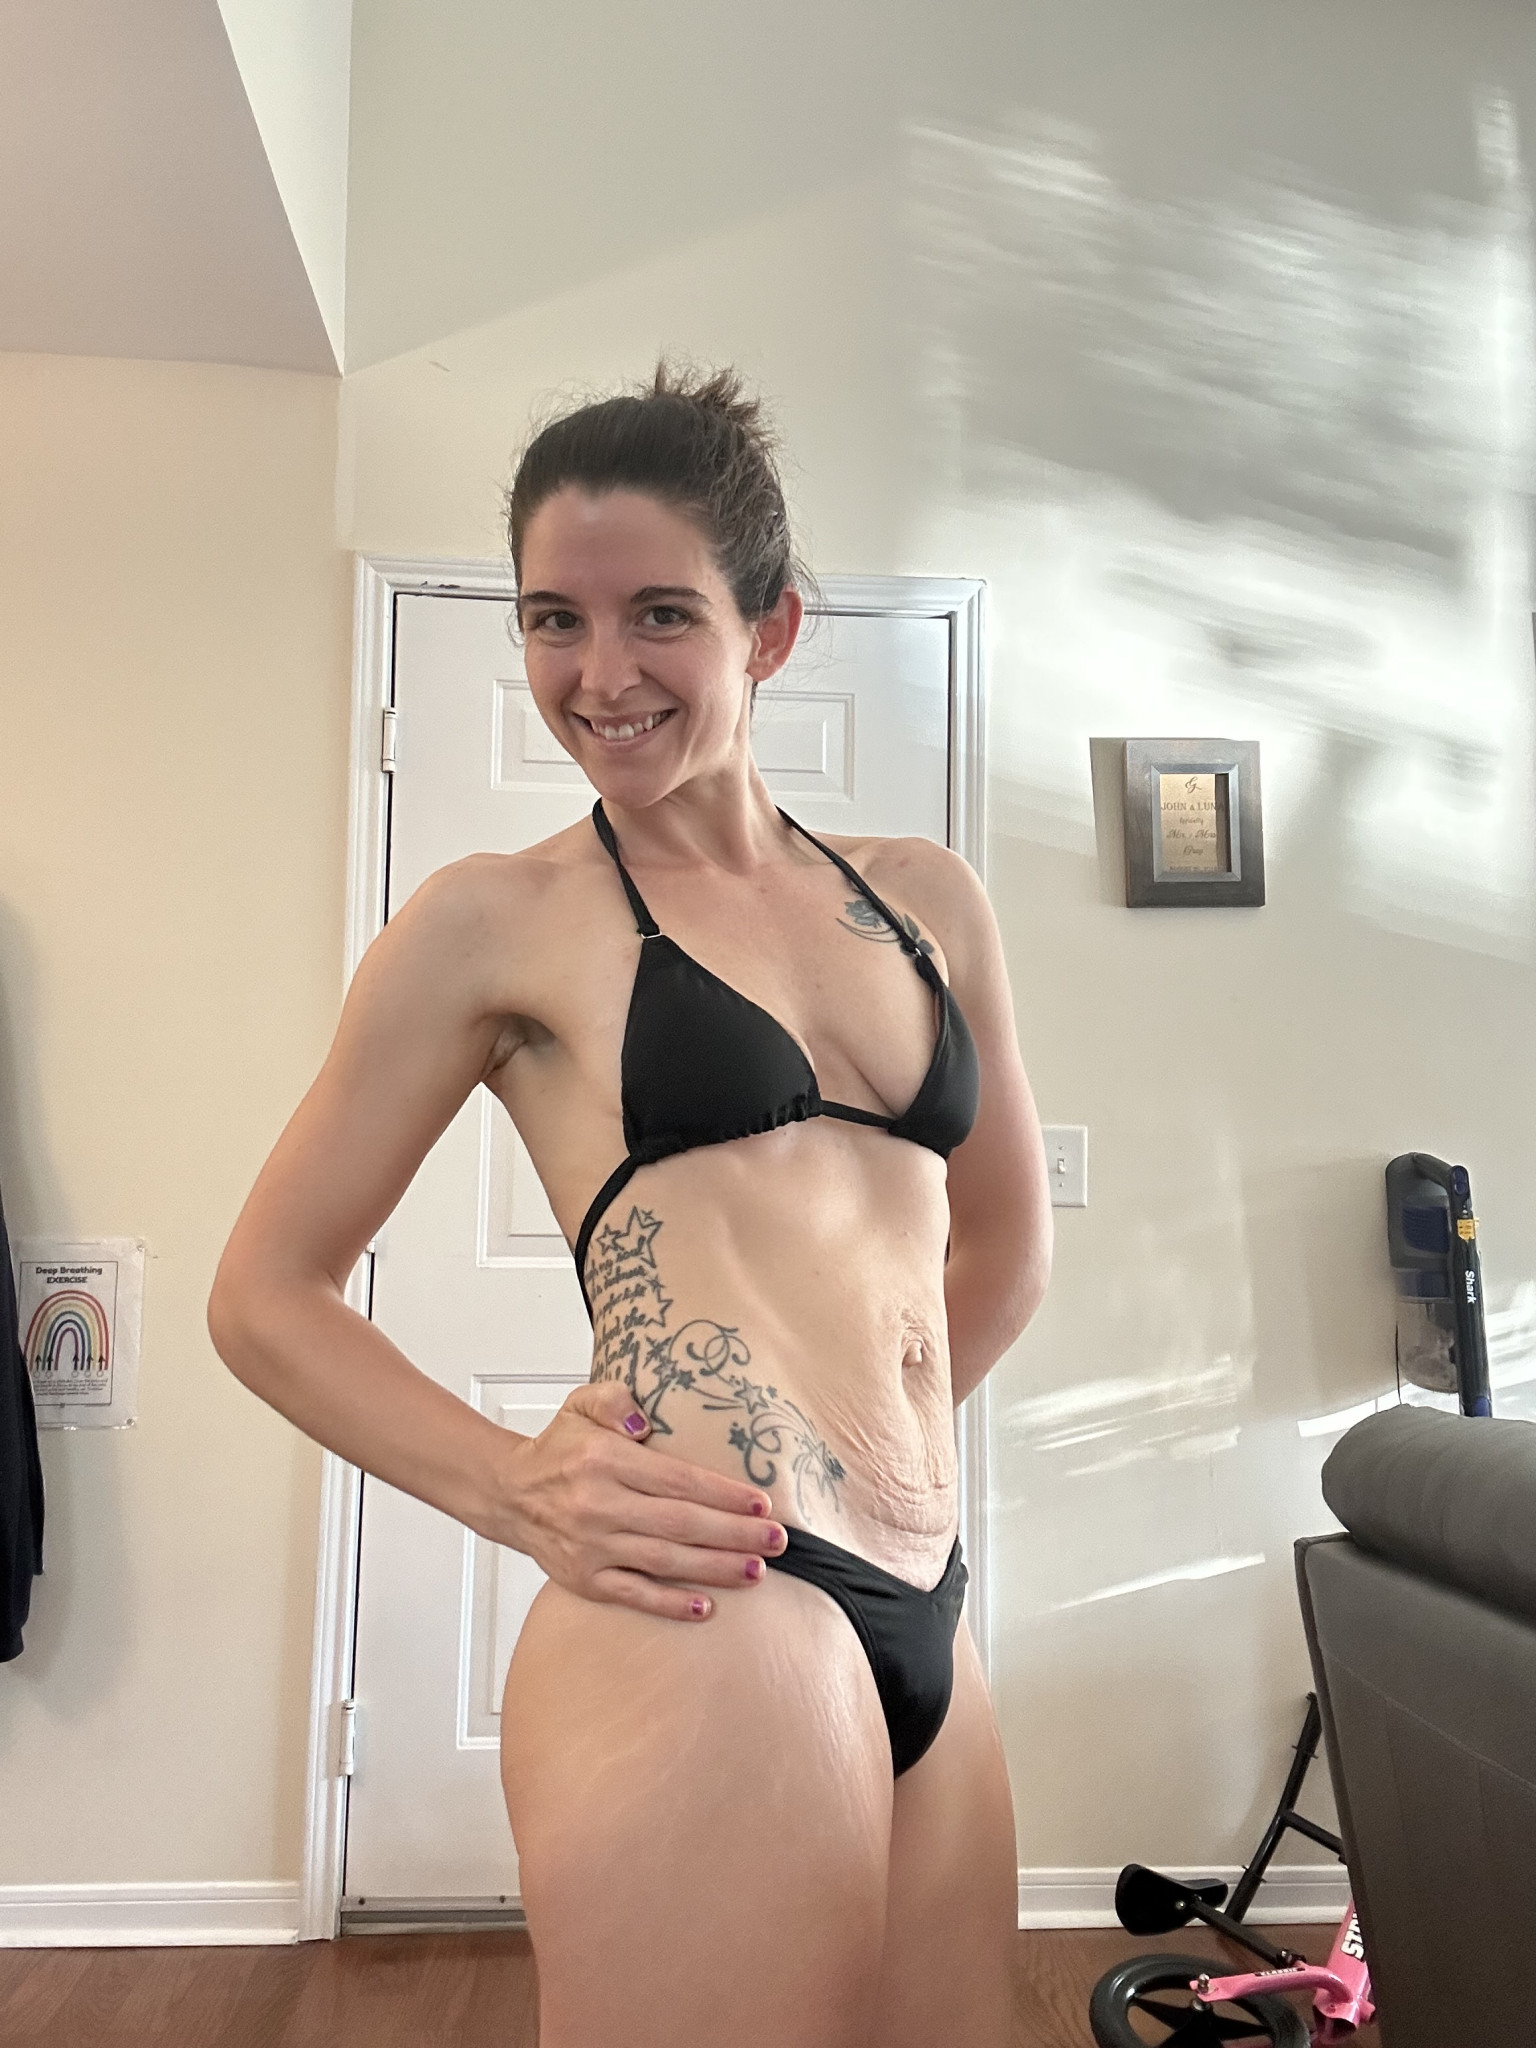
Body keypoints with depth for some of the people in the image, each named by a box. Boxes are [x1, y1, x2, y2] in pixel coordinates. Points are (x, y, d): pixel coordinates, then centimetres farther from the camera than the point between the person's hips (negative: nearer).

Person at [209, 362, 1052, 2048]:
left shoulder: (924, 898, 11)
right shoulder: (497, 924, 0)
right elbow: (265, 1296, 3)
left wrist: (863, 1447, 12)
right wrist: (518, 1492, -10)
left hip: (927, 1628, 6)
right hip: (704, 1632, -5)